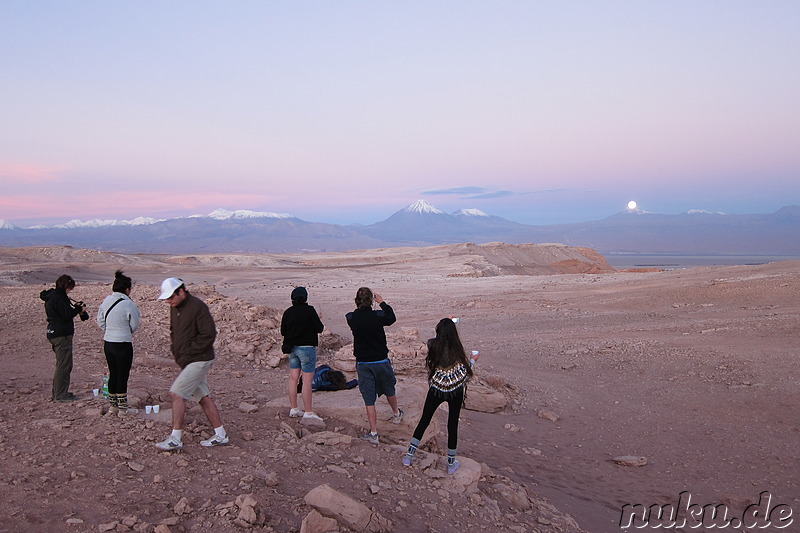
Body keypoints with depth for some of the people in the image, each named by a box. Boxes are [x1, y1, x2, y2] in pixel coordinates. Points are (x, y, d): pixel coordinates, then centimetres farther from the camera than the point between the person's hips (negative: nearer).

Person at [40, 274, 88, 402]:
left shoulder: (51, 296, 15)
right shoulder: (58, 298, -17)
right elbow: (67, 314, -18)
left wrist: (76, 307, 6)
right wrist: (79, 309, -4)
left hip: (54, 333, 11)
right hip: (62, 335, -11)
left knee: (62, 364, 19)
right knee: (64, 365, -5)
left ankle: (57, 392, 25)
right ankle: (60, 394, 0)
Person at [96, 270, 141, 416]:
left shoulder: (106, 301, 3)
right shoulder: (128, 304, -16)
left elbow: (100, 320, 11)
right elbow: (135, 324, -5)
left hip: (108, 343, 7)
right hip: (123, 344, -7)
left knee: (113, 374, 16)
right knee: (123, 376, 3)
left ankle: (112, 406, 25)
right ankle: (122, 408, 12)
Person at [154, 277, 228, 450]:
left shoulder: (198, 307, -17)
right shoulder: (175, 307, 11)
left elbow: (209, 334, -21)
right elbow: (174, 331, 24)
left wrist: (187, 352, -18)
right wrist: (175, 349, 7)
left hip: (199, 360, -9)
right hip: (187, 361, 9)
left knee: (176, 393, -11)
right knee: (203, 397, 11)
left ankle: (175, 439, -4)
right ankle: (220, 435, 19)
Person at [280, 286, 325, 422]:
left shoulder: (288, 312, 3)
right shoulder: (309, 310, -12)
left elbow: (283, 331, 10)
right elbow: (319, 328, -11)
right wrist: (320, 323, 9)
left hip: (292, 348, 6)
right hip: (307, 348, -6)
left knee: (293, 378, 13)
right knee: (307, 380, -4)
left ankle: (293, 408, 21)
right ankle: (308, 412, -2)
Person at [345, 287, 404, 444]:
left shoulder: (351, 318, -11)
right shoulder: (378, 315, -16)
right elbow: (392, 318, 6)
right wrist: (382, 302, 14)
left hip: (362, 363, 1)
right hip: (381, 361, -1)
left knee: (369, 399, 6)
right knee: (389, 390, 24)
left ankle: (373, 433, 8)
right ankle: (396, 414, 48)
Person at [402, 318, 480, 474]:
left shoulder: (433, 345, -7)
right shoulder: (458, 349, -13)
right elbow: (465, 372, -5)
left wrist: (445, 325, 31)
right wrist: (473, 359, 14)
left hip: (436, 390, 1)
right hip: (456, 392, -1)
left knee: (424, 421, 15)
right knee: (453, 425, 12)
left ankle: (409, 455, 18)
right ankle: (451, 463, 23)